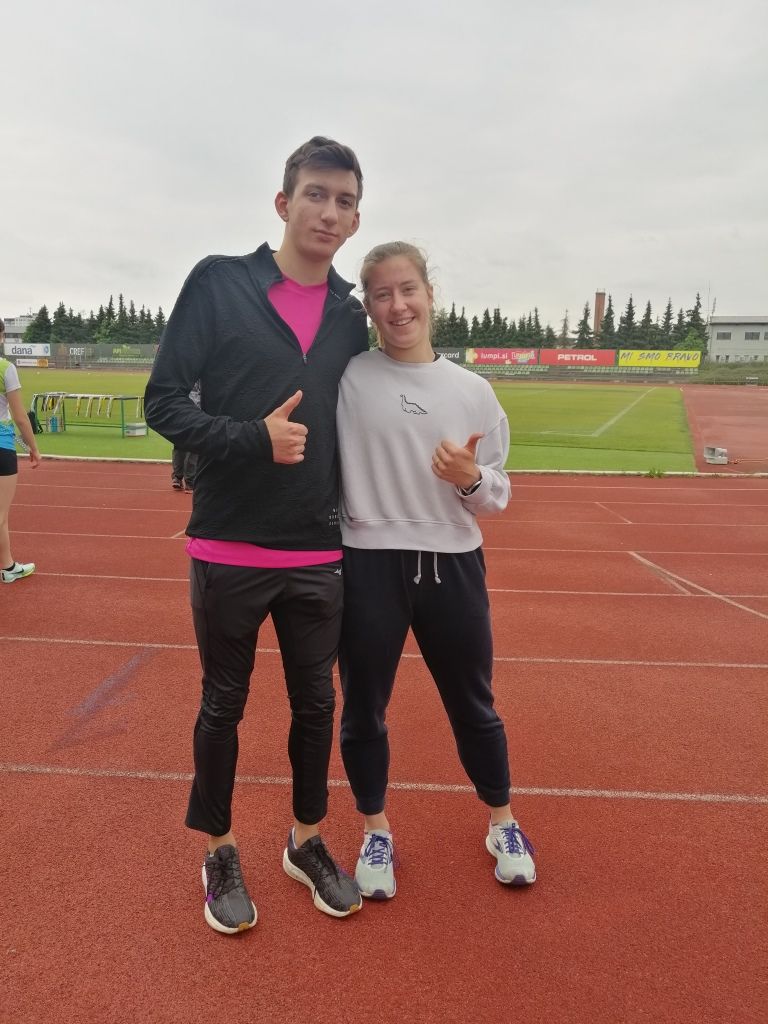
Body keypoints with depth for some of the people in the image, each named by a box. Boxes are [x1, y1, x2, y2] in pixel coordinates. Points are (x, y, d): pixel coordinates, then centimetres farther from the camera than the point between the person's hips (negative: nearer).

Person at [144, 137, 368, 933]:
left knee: (316, 702, 13)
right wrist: (252, 439, -21)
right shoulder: (220, 283, -4)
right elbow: (163, 401, -6)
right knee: (223, 703, 11)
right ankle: (220, 855, 32)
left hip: (318, 555, 4)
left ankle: (306, 843, 35)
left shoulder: (351, 314, 8)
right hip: (227, 548, -3)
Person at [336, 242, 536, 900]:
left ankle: (502, 823, 41)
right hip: (368, 567, -1)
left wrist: (470, 480, -13)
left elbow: (497, 498, 5)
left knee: (473, 705, 17)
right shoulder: (346, 379, -5)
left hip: (453, 567, 2)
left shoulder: (473, 390, 2)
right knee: (363, 709, 12)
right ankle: (376, 833, 37)